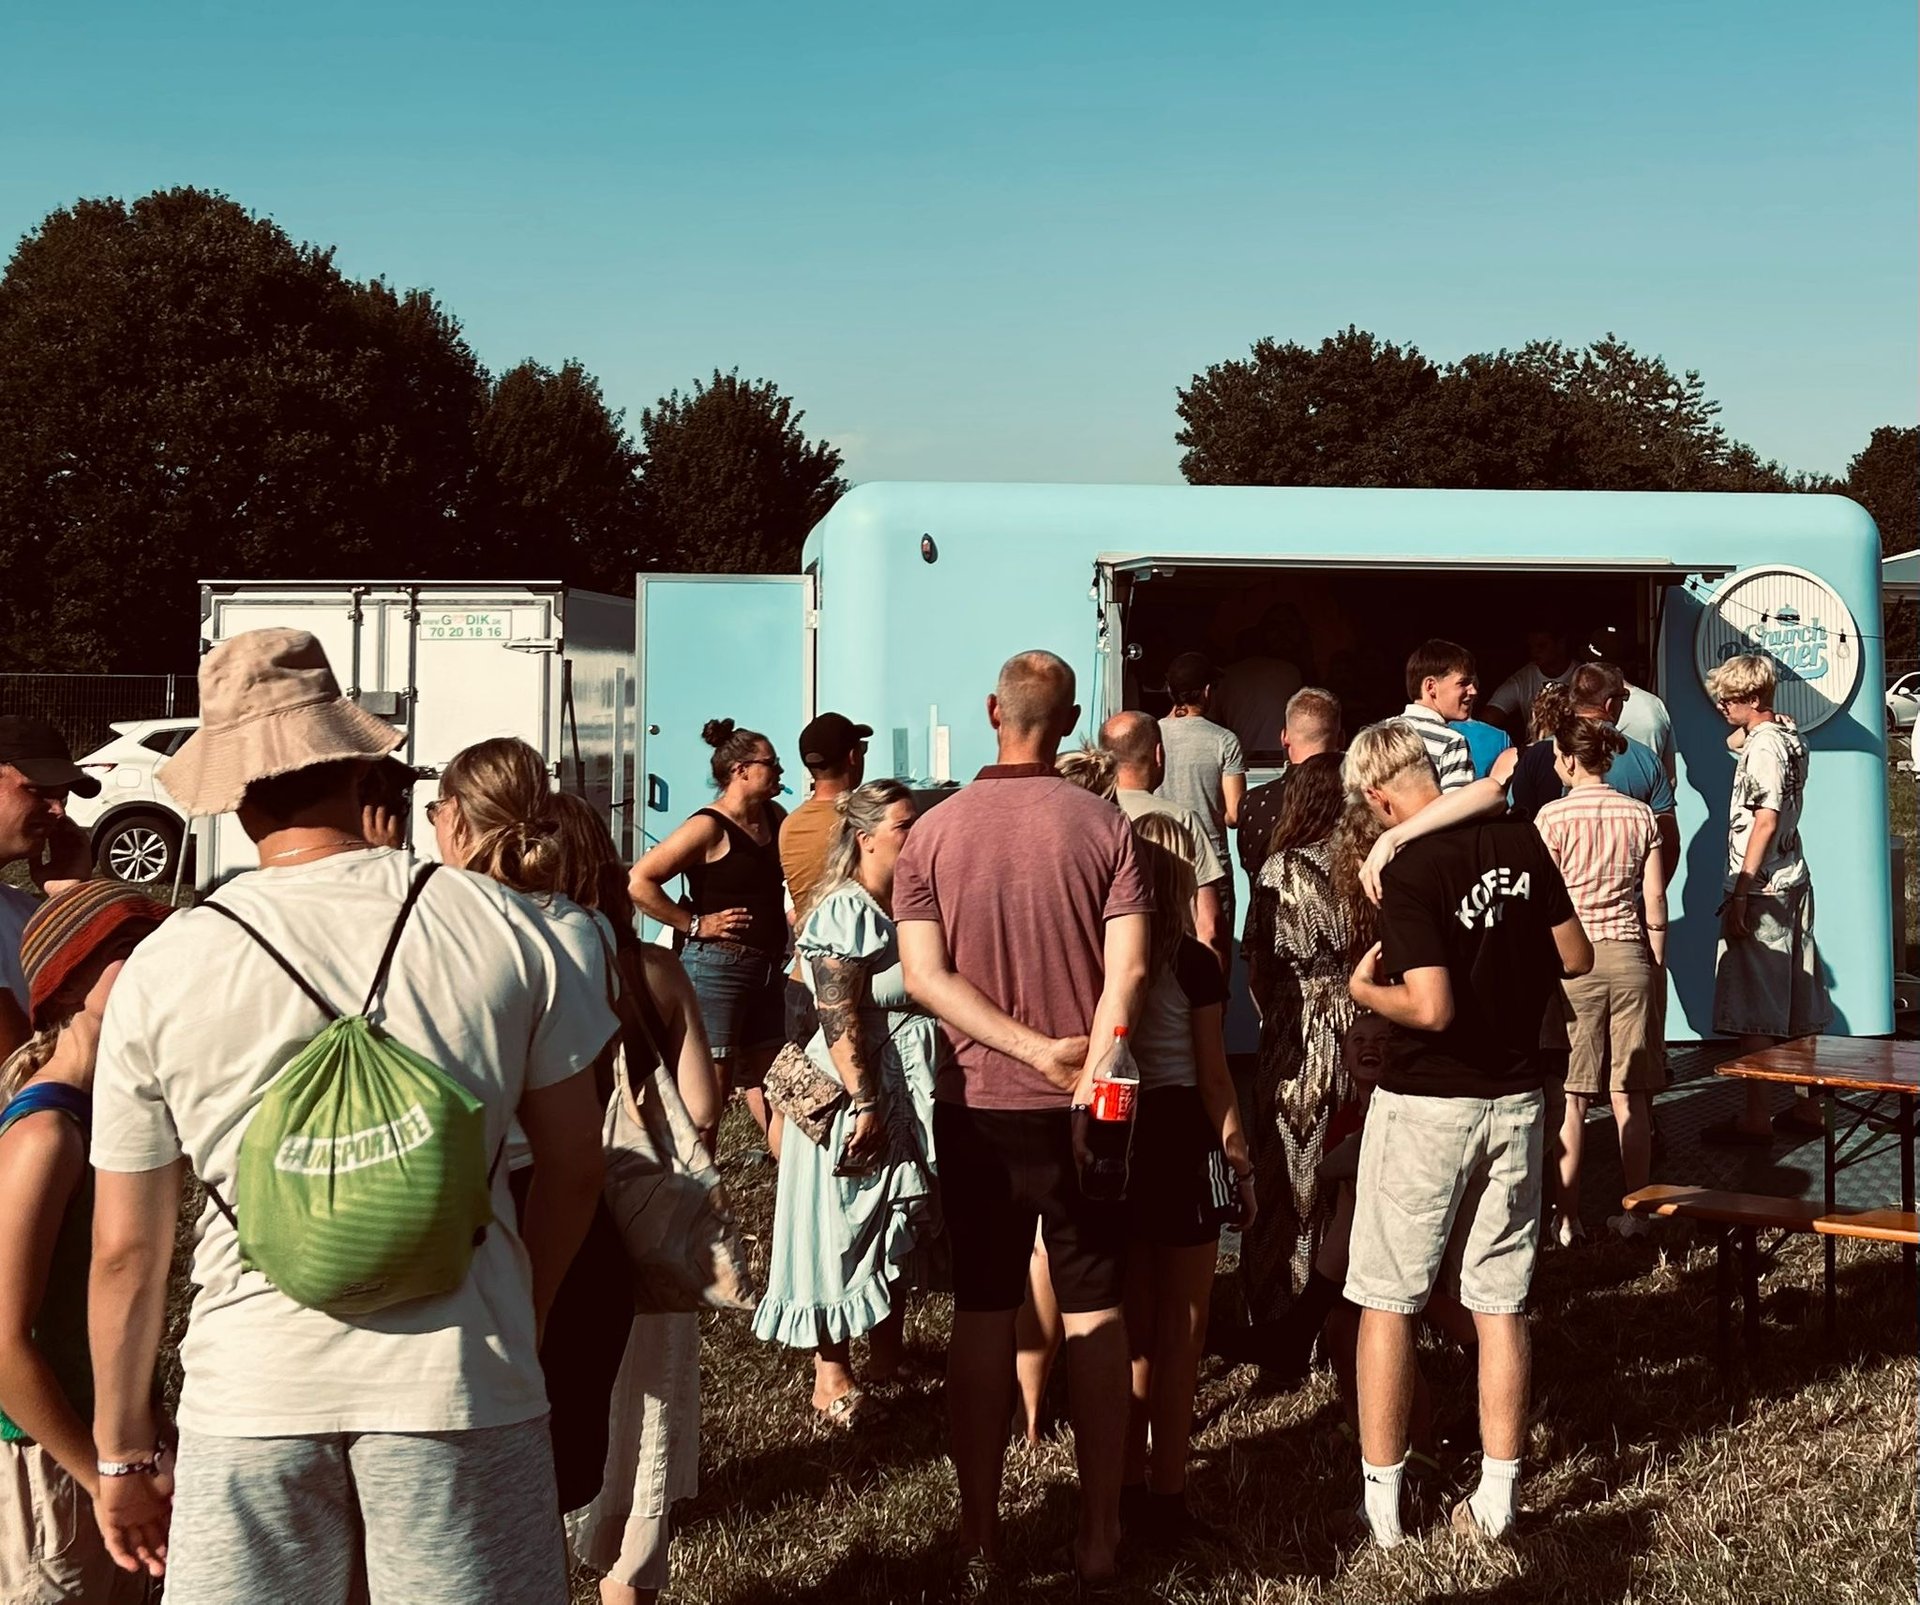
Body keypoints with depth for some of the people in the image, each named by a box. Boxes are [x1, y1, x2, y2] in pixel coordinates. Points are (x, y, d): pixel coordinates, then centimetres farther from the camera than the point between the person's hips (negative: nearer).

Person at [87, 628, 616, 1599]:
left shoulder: (163, 967, -2)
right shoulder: (497, 924, -3)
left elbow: (126, 1247, 3)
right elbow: (574, 1171, 4)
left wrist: (125, 1450, 15)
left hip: (252, 1391, 1)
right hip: (458, 1376, 0)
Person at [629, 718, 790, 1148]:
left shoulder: (775, 818, 9)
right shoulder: (709, 828, -13)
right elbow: (639, 881, -18)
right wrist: (695, 924, -14)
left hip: (767, 968, 8)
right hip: (718, 967, -8)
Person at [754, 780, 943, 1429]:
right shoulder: (845, 913, -17)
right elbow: (840, 1021, -21)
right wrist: (864, 1102, -24)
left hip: (912, 1096, 9)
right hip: (859, 1091, -9)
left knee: (902, 1225, 18)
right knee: (842, 1227, 1)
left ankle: (888, 1351, 32)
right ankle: (831, 1374, 11)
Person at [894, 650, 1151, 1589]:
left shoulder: (934, 832, -3)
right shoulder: (1104, 826, -5)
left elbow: (924, 975, -10)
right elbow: (1128, 969, -14)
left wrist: (1038, 1049, -11)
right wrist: (1086, 1071, -13)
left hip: (975, 1104, 1)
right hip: (1081, 1106, -1)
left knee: (981, 1316, 9)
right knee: (1095, 1313, 9)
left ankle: (980, 1538, 15)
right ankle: (1099, 1534, 15)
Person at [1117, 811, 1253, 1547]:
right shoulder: (1193, 963, -12)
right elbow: (1214, 1081, -9)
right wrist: (1242, 1162, 1)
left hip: (1113, 1137, 4)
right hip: (1180, 1140, -4)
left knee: (1130, 1326, 17)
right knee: (1180, 1331, 7)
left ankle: (1128, 1490, 24)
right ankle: (1166, 1501, 11)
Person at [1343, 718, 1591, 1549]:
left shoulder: (1411, 868, -19)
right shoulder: (1521, 841, -1)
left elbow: (1431, 1009, -24)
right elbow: (1576, 957, 6)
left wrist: (1365, 987, -7)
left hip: (1425, 1105, -5)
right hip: (1513, 1099, 6)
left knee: (1387, 1303, 6)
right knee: (1501, 1305, 11)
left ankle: (1380, 1504, 12)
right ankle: (1495, 1501, 17)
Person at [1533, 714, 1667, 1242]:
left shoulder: (1553, 817, -7)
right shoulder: (1639, 814, 4)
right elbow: (1655, 898, 5)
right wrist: (1658, 968, 13)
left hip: (1571, 958, -3)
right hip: (1629, 955, 3)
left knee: (1570, 1098, 2)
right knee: (1630, 1096, 8)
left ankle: (1567, 1216, 4)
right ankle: (1634, 1212, 13)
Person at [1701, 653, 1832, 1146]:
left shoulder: (1762, 745, -15)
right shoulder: (1791, 738, 13)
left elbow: (1765, 821, -20)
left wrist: (1740, 894, -19)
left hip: (1761, 889, -10)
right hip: (1794, 883, 10)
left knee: (1752, 1011, -5)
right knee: (1796, 1004, 14)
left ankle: (1755, 1118, -2)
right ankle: (1805, 1106, 21)